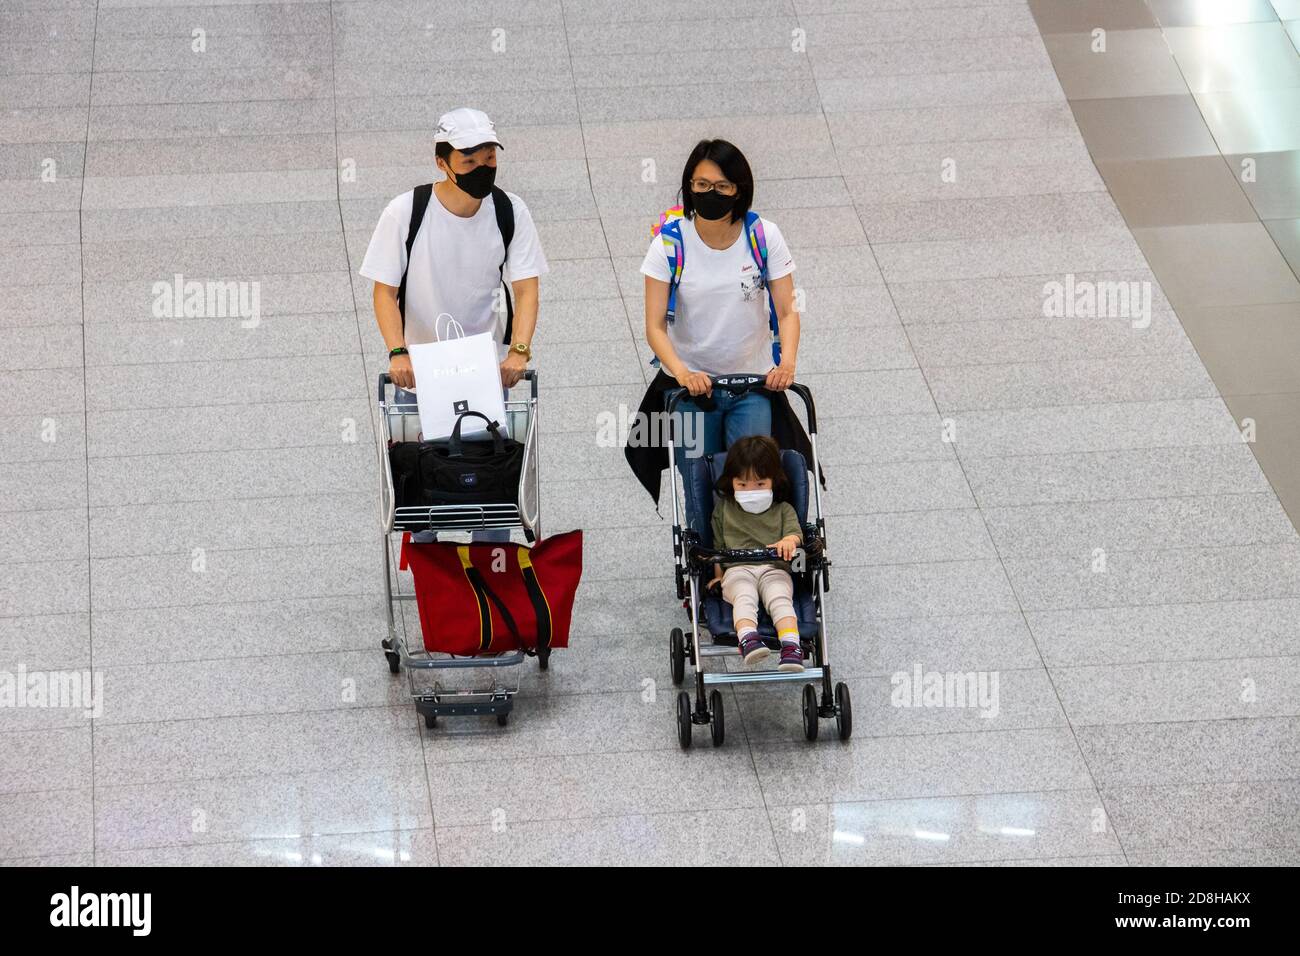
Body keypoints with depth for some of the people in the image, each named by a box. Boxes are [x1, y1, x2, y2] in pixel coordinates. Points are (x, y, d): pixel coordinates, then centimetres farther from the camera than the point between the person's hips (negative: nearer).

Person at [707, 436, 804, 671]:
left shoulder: (783, 510, 23)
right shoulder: (723, 509, 26)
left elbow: (795, 533, 5)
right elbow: (718, 546, 24)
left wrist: (788, 541, -20)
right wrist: (718, 576, 11)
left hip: (774, 569, 0)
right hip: (737, 570, 0)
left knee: (780, 598, -33)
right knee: (744, 597, -35)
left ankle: (790, 646, -52)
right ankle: (748, 640, -59)